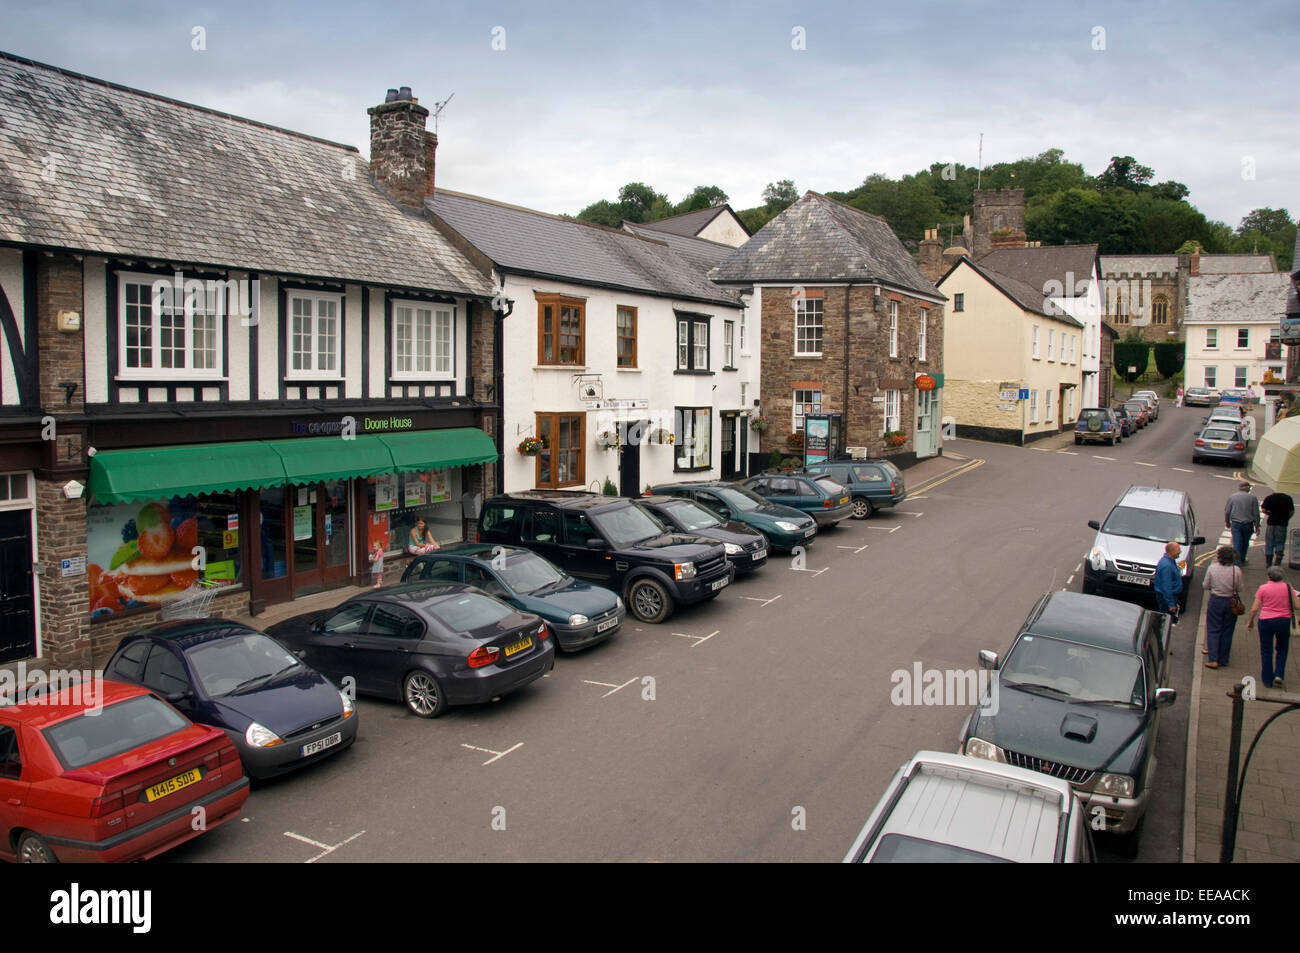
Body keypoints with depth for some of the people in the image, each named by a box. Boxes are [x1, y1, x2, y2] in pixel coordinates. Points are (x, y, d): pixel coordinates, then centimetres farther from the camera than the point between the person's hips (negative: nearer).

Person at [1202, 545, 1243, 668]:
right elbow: (1239, 589, -3)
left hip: (1215, 601, -1)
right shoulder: (1236, 570, -9)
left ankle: (1213, 659, -3)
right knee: (1227, 631, 13)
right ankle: (1223, 659, 21)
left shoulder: (1212, 568, -10)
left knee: (1213, 630, 6)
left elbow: (1206, 586, -2)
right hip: (1231, 602, 1)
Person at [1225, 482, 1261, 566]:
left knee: (1237, 543, -2)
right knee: (1245, 543, 16)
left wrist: (1227, 522, 19)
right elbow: (1256, 514, -2)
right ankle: (1242, 560, 29)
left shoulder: (1232, 497, 0)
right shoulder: (1252, 498, -3)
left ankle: (1238, 562, -12)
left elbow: (1227, 512, 4)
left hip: (1235, 524, 0)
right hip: (1248, 524, 1)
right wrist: (1257, 526, 6)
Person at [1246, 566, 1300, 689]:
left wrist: (1250, 621, 8)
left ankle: (1267, 679, 16)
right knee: (1282, 649, 19)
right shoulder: (1288, 587, -5)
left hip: (1266, 621, -1)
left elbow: (1254, 608, -7)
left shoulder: (1263, 588, -8)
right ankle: (1279, 675, 5)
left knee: (1266, 651, 11)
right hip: (1284, 621, 1)